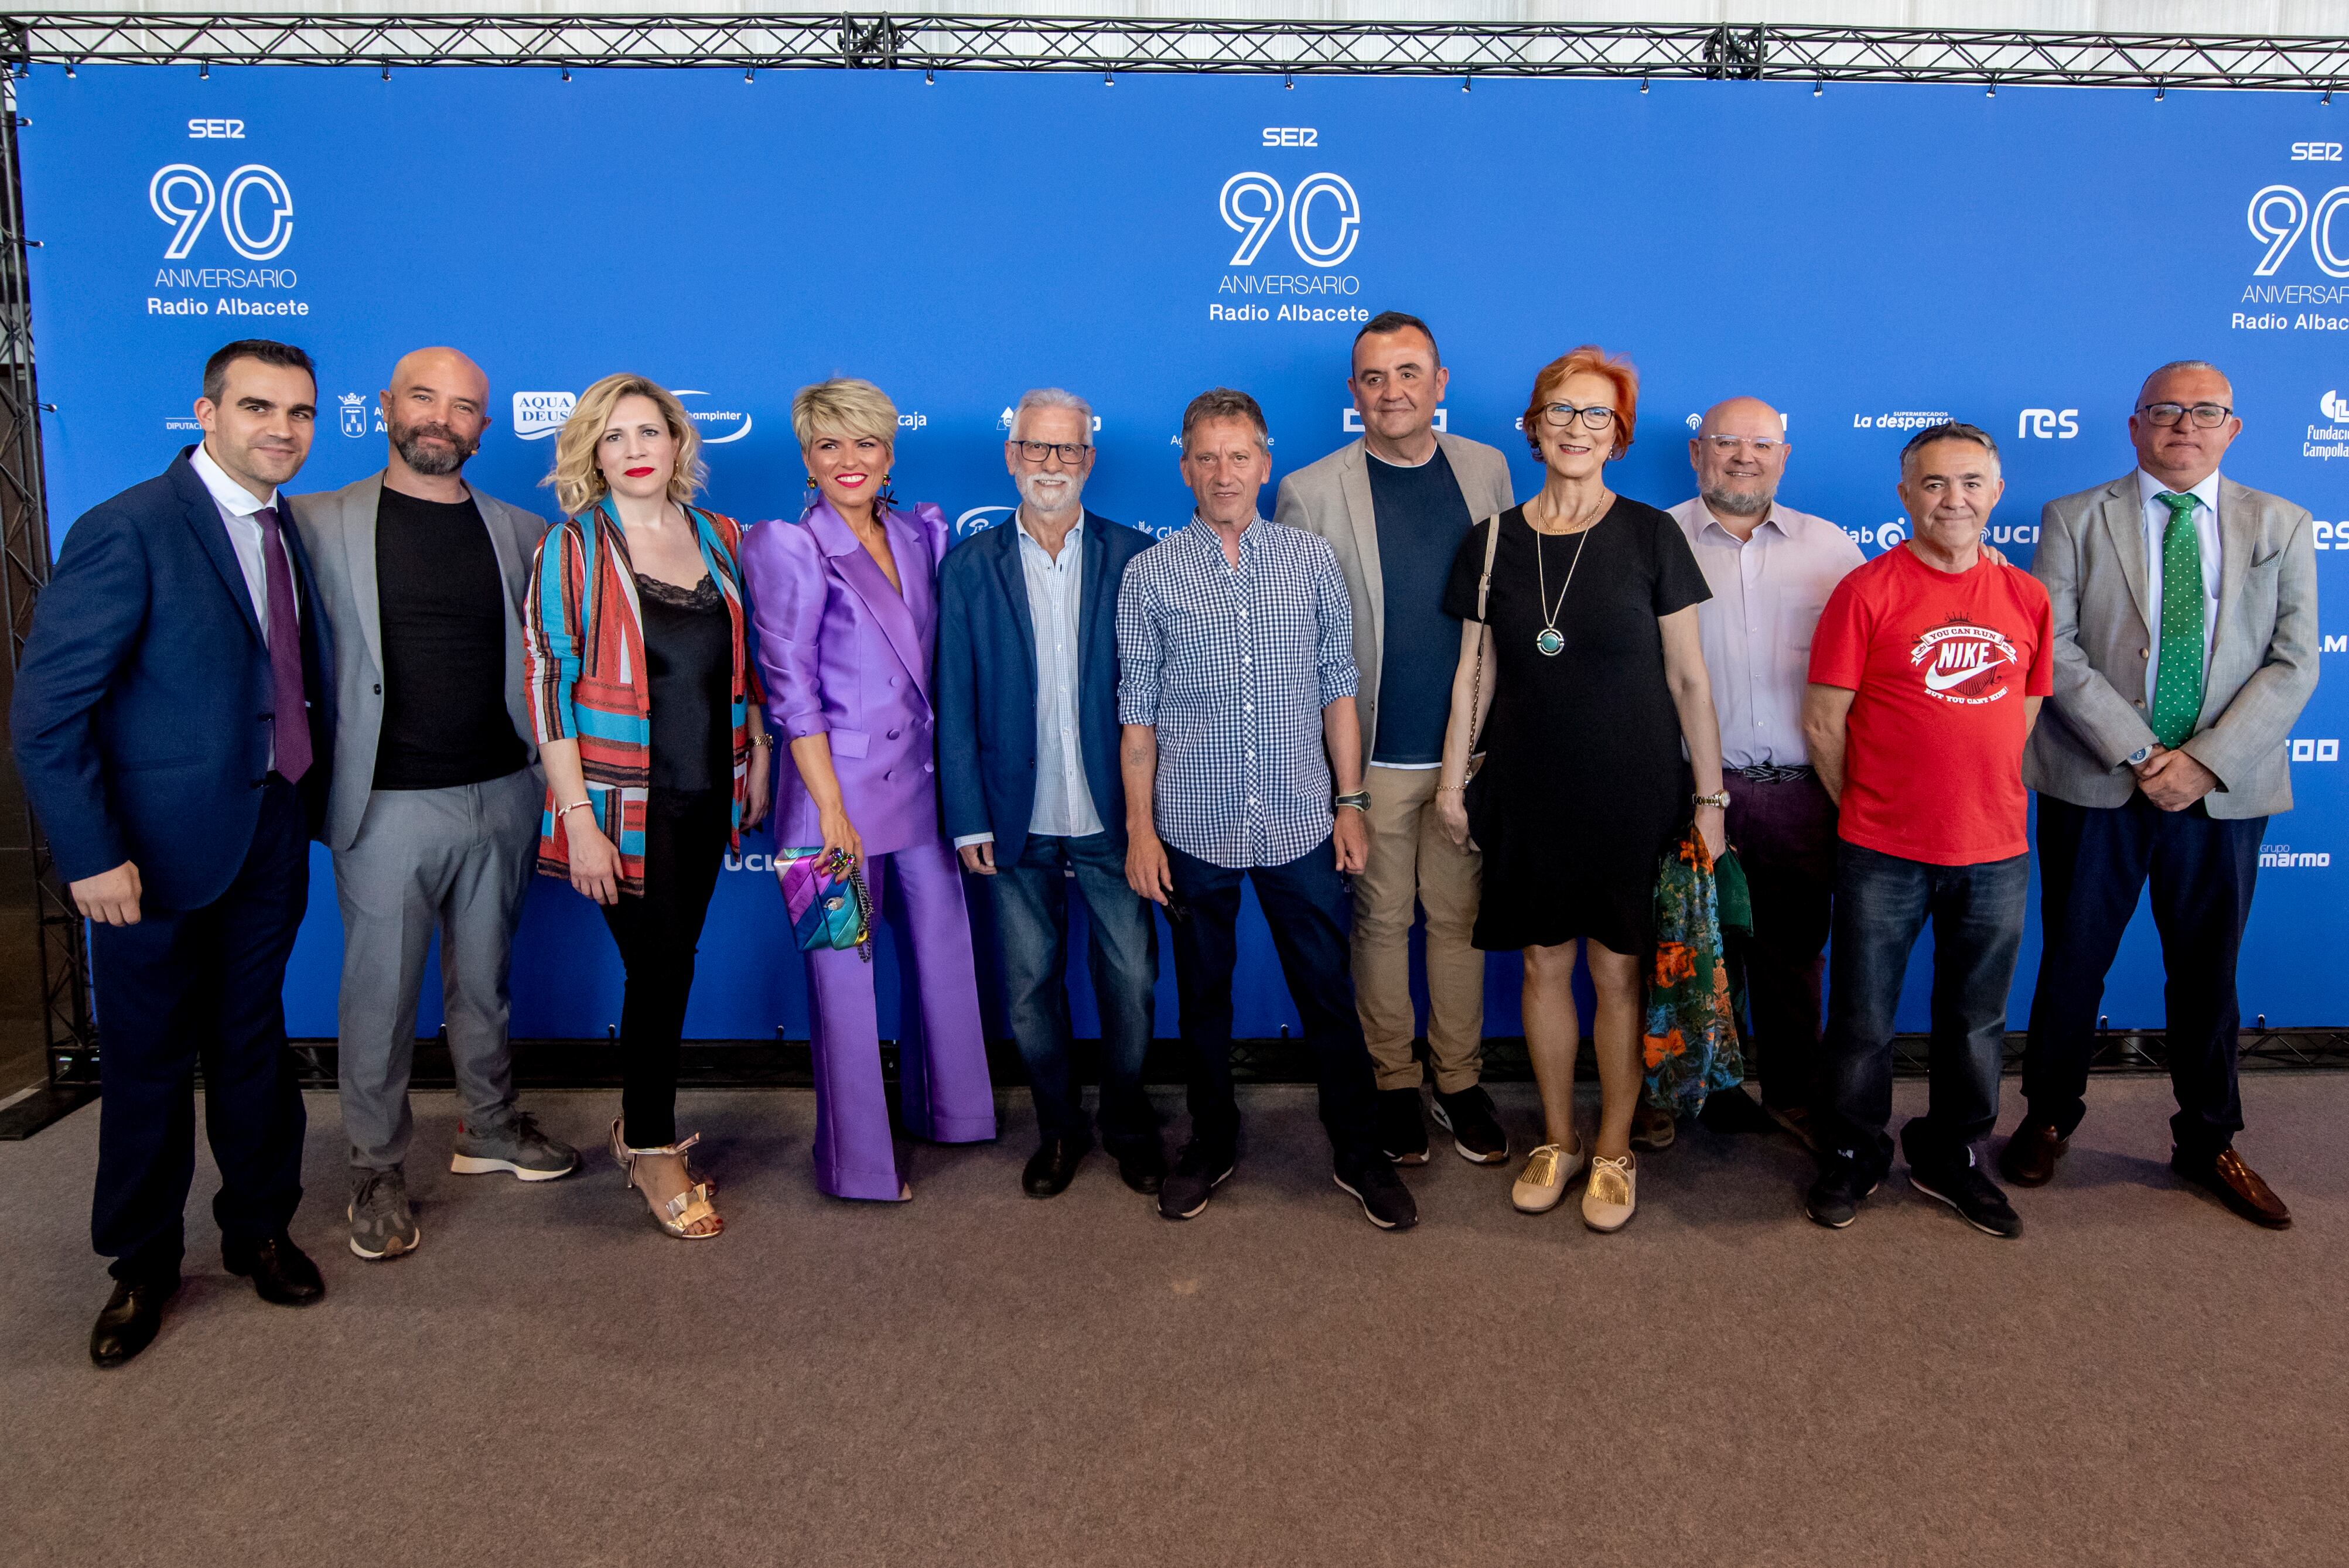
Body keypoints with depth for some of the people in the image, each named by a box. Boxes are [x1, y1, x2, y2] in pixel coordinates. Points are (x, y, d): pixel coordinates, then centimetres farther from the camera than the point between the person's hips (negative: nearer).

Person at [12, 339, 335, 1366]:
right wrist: (92, 857, -18)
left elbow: (300, 680, 8)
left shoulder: (291, 530, 5)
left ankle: (259, 1229, 36)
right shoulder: (129, 531, -16)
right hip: (161, 850, -5)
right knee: (149, 1059, 11)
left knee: (253, 1040, 18)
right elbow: (45, 711, -17)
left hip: (272, 837, 6)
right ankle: (142, 1266, 30)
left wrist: (317, 800, -1)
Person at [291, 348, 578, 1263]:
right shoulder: (321, 523, -2)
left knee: (484, 979, 16)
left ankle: (489, 1127, 33)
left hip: (501, 796, 3)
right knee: (381, 992, 6)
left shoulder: (521, 533, 6)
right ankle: (377, 1169, 21)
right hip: (388, 805, -2)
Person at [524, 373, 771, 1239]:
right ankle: (653, 1148, 22)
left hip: (708, 793, 4)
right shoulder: (572, 545, -7)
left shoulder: (719, 537, 7)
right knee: (660, 966, 1)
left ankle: (642, 1126, 32)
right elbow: (549, 681, -10)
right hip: (626, 800, -4)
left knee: (670, 962, 13)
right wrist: (578, 819, -15)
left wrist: (758, 754, 10)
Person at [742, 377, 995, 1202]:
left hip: (922, 783, 6)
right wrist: (833, 809, -14)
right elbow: (792, 691, -11)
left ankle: (945, 1109, 38)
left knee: (945, 951, 16)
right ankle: (856, 1160, 21)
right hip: (840, 789, -5)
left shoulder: (920, 534, 8)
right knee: (843, 974, 5)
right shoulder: (788, 549, -9)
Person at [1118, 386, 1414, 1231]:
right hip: (1195, 828, 0)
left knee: (1329, 993, 8)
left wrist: (1351, 801, 3)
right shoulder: (1149, 574, -1)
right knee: (1203, 996, 14)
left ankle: (1359, 1152, 24)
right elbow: (1137, 712, 1)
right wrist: (1141, 829, -1)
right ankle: (1211, 1143, 33)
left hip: (1300, 823, 0)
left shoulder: (1312, 559, 2)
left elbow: (1338, 686, 5)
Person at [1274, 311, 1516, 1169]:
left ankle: (1460, 1082, 27)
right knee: (1382, 921, 9)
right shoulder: (1311, 491, -5)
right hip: (1373, 753, -2)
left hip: (1471, 744, 3)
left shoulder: (1486, 469, 6)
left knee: (1458, 917, 12)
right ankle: (1393, 1084, 25)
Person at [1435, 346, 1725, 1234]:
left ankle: (1614, 1152, 21)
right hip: (1528, 793, 2)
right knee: (1544, 963, 9)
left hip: (1633, 793, -2)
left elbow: (1689, 678, -1)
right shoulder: (1493, 542, 4)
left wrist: (1709, 796, -3)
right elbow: (1474, 672, 9)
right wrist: (1452, 781, 7)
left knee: (1619, 970, 4)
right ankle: (1557, 1140, 26)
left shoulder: (1650, 536, -3)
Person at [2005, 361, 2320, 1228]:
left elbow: (2294, 663, 0)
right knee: (2072, 964, 8)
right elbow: (2057, 650, -7)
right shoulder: (2075, 520, 2)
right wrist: (2139, 754, -14)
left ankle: (2208, 1142, 28)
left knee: (2208, 973, 12)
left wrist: (2205, 762, -12)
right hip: (2096, 788, -1)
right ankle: (2049, 1119, 26)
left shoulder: (2281, 527, 8)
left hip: (2224, 792, 2)